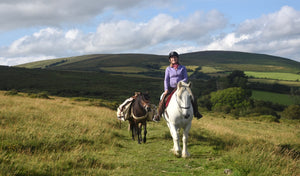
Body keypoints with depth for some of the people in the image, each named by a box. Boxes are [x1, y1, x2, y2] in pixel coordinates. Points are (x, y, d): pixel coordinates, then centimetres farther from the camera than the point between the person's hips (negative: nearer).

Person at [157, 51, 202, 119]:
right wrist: (166, 89, -12)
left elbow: (186, 78, 1)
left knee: (193, 100, -14)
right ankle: (158, 115, -5)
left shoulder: (183, 68, 6)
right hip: (171, 88, 0)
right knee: (162, 101, -23)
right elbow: (166, 80, 2)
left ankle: (196, 113, 7)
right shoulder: (168, 69, 6)